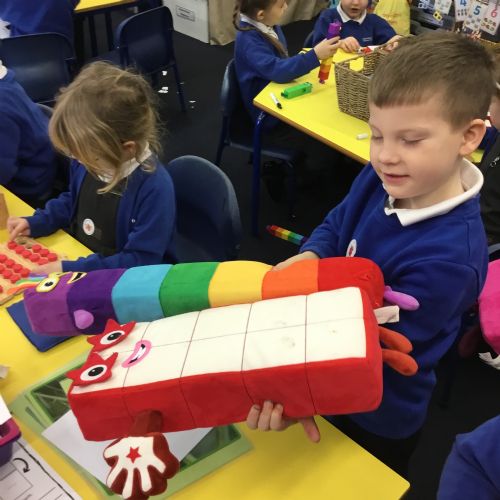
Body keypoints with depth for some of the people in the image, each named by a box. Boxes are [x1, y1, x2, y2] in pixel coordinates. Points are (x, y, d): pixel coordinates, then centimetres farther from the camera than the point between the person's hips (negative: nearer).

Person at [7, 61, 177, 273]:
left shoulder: (154, 187, -29)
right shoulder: (87, 159, -4)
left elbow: (140, 261, -26)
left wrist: (71, 270, -27)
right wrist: (36, 223, 4)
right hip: (76, 258, 7)